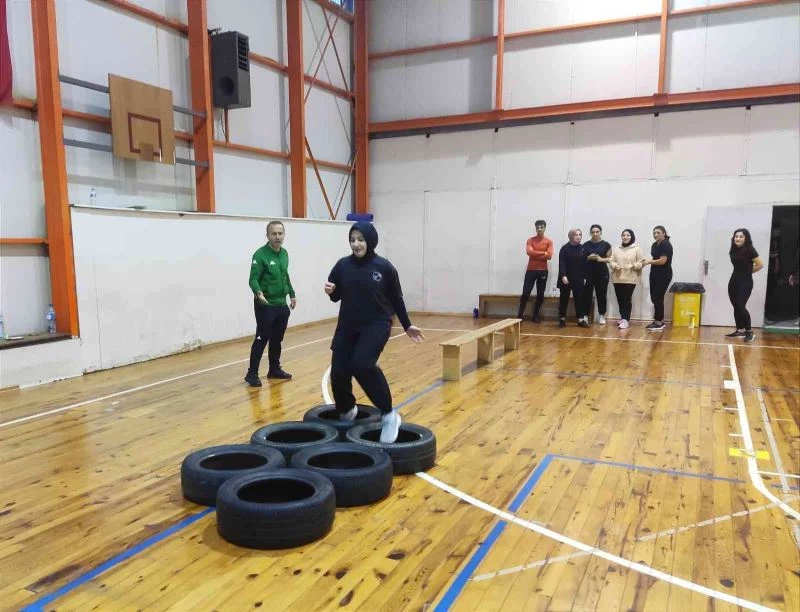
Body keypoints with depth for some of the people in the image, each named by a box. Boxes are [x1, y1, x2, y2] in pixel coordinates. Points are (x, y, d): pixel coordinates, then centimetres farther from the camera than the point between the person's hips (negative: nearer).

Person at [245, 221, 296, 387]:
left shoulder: (284, 254, 9)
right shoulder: (260, 255, -13)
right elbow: (253, 279, -19)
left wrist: (292, 294, 20)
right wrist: (258, 292, -37)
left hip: (281, 305, 7)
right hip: (265, 305, -7)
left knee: (277, 339, 13)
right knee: (261, 339, -5)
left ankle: (275, 369, 25)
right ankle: (252, 373, 3)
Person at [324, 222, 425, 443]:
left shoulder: (384, 267, -6)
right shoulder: (343, 265, 1)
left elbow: (396, 299, 5)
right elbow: (336, 296, 11)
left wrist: (407, 326, 7)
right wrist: (330, 291, -12)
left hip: (376, 325, -4)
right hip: (347, 326, 4)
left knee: (362, 364, -26)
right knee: (338, 372, 0)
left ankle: (389, 415, -12)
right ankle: (346, 412, 32)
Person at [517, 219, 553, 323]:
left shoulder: (549, 241, 3)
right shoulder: (530, 240, 4)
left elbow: (549, 256, -10)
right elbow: (529, 252, -14)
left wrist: (535, 254, -10)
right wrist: (543, 253, -13)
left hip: (543, 271, 1)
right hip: (531, 270, 0)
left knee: (540, 295, 4)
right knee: (525, 293, -3)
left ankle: (536, 315, 15)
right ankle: (520, 315, 6)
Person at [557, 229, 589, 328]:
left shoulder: (582, 248, 7)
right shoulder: (565, 248, -5)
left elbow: (584, 263, 8)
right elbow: (561, 263, -11)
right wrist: (563, 276, -20)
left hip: (578, 278, 3)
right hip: (566, 278, -3)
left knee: (579, 299, 3)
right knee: (564, 299, 5)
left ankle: (581, 320, 6)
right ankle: (562, 319, 11)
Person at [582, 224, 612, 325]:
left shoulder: (606, 245, 3)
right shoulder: (586, 245, 6)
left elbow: (609, 258, 2)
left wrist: (601, 259, -16)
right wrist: (589, 257, -11)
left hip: (602, 273, -1)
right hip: (588, 273, 1)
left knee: (602, 294, 1)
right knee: (587, 294, -2)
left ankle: (602, 316, 10)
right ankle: (585, 315, 5)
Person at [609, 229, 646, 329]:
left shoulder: (637, 249, 1)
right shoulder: (616, 249, 12)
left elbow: (641, 263, -2)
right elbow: (612, 261, 10)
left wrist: (631, 266, -18)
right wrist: (615, 265, -11)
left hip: (630, 279, -4)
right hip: (617, 278, 4)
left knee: (627, 299, -8)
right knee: (620, 299, 7)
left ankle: (626, 320, -8)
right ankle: (623, 318, 20)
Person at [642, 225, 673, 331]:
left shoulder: (666, 245, -13)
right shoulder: (655, 245, 13)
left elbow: (662, 261, -20)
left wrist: (648, 262, -11)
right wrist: (646, 261, -2)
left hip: (664, 275, -9)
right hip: (655, 274, 9)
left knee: (658, 298, -6)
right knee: (654, 298, 9)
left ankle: (659, 323, 2)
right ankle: (659, 320, 18)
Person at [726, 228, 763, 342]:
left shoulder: (750, 250, -12)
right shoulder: (734, 250, 7)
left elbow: (760, 265, -13)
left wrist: (748, 271, 0)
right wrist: (744, 270, 8)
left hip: (745, 282, -7)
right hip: (734, 281, 7)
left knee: (741, 306, -13)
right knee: (736, 307, 9)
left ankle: (750, 332, -2)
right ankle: (740, 331, 19)